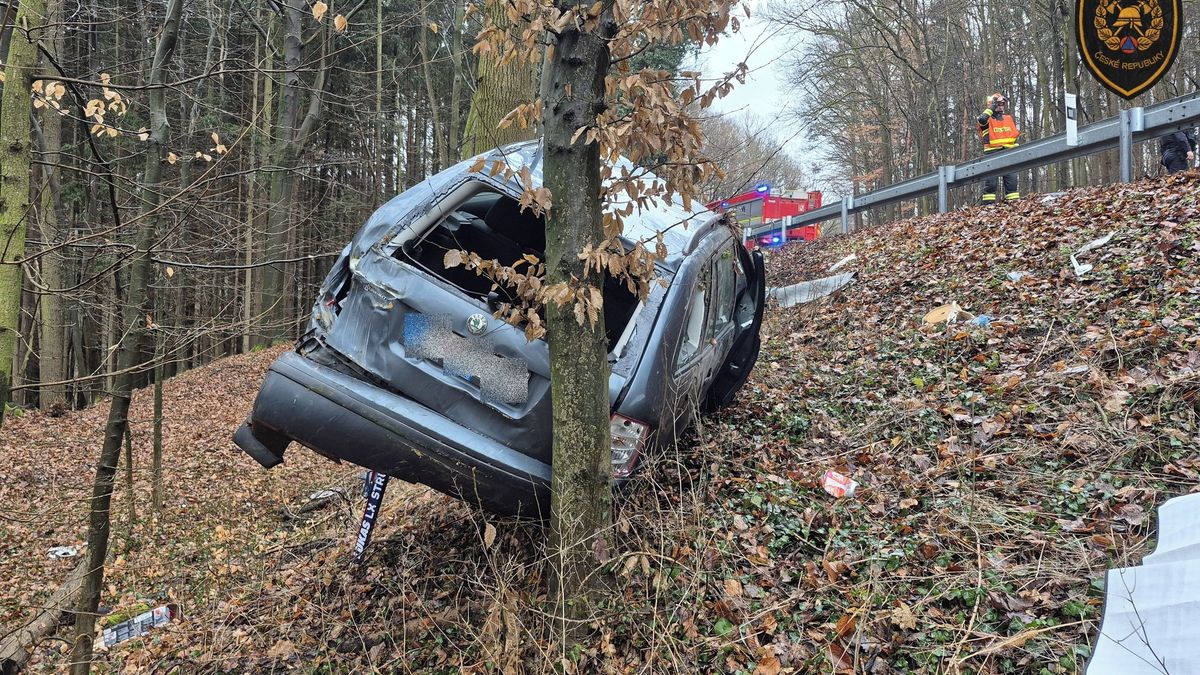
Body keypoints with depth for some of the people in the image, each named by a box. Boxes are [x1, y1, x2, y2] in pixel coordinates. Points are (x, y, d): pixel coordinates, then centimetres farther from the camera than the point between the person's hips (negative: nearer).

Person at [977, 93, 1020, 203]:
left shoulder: (1009, 119, 19)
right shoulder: (987, 120, 3)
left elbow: (1016, 134, 26)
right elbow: (981, 120, -23)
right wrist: (991, 108, -10)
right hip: (992, 153, -4)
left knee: (1011, 178, 0)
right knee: (990, 180, -7)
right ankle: (988, 202, -7)